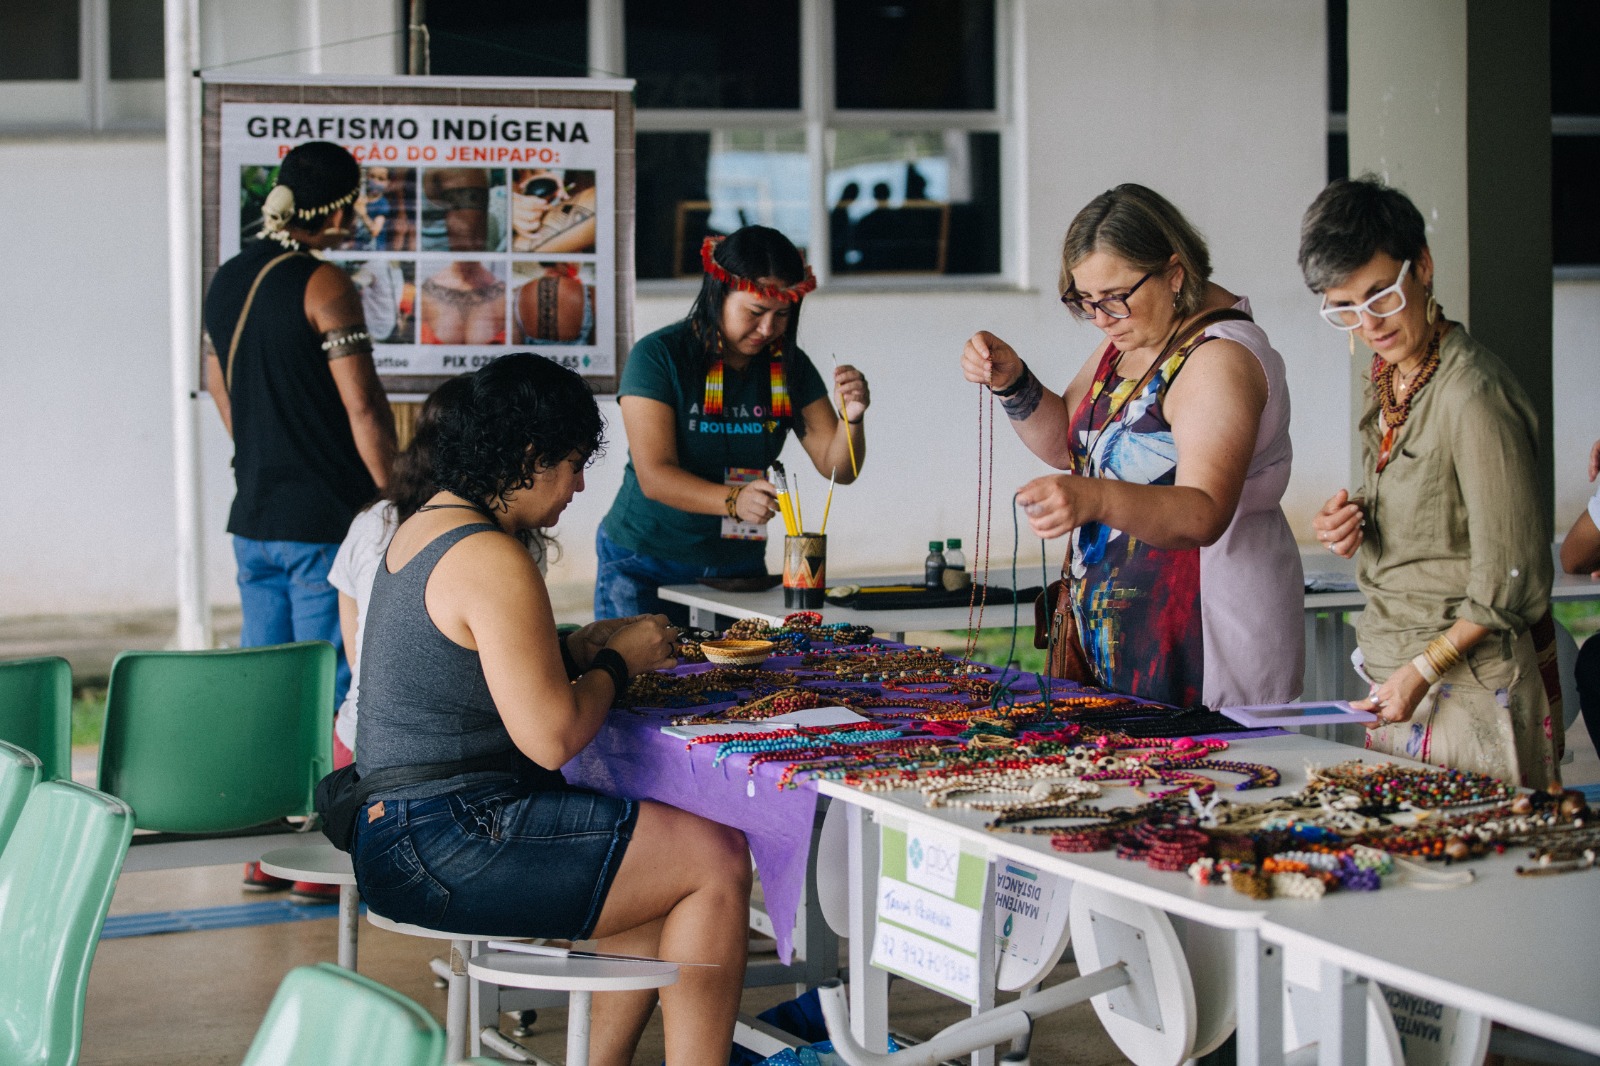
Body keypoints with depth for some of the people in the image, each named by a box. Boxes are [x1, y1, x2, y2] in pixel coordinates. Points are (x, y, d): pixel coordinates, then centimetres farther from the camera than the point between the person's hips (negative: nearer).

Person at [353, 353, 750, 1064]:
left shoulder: (422, 527, 13)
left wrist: (579, 646, 14)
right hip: (449, 848, -11)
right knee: (718, 860, -6)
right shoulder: (493, 561, -19)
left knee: (664, 867, 22)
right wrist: (618, 661, -5)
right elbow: (551, 737, -21)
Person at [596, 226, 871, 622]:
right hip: (644, 568, -4)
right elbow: (654, 476, -21)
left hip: (739, 565, 4)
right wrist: (733, 500, -37)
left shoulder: (788, 366, 2)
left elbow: (837, 468, -1)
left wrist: (852, 418, -22)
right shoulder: (658, 356, -13)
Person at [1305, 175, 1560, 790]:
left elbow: (1511, 582, -17)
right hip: (1395, 675, 8)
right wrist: (1353, 527, 2)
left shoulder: (1472, 394, -19)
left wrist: (1424, 668, -19)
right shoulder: (1385, 381, 9)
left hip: (1470, 685, -8)